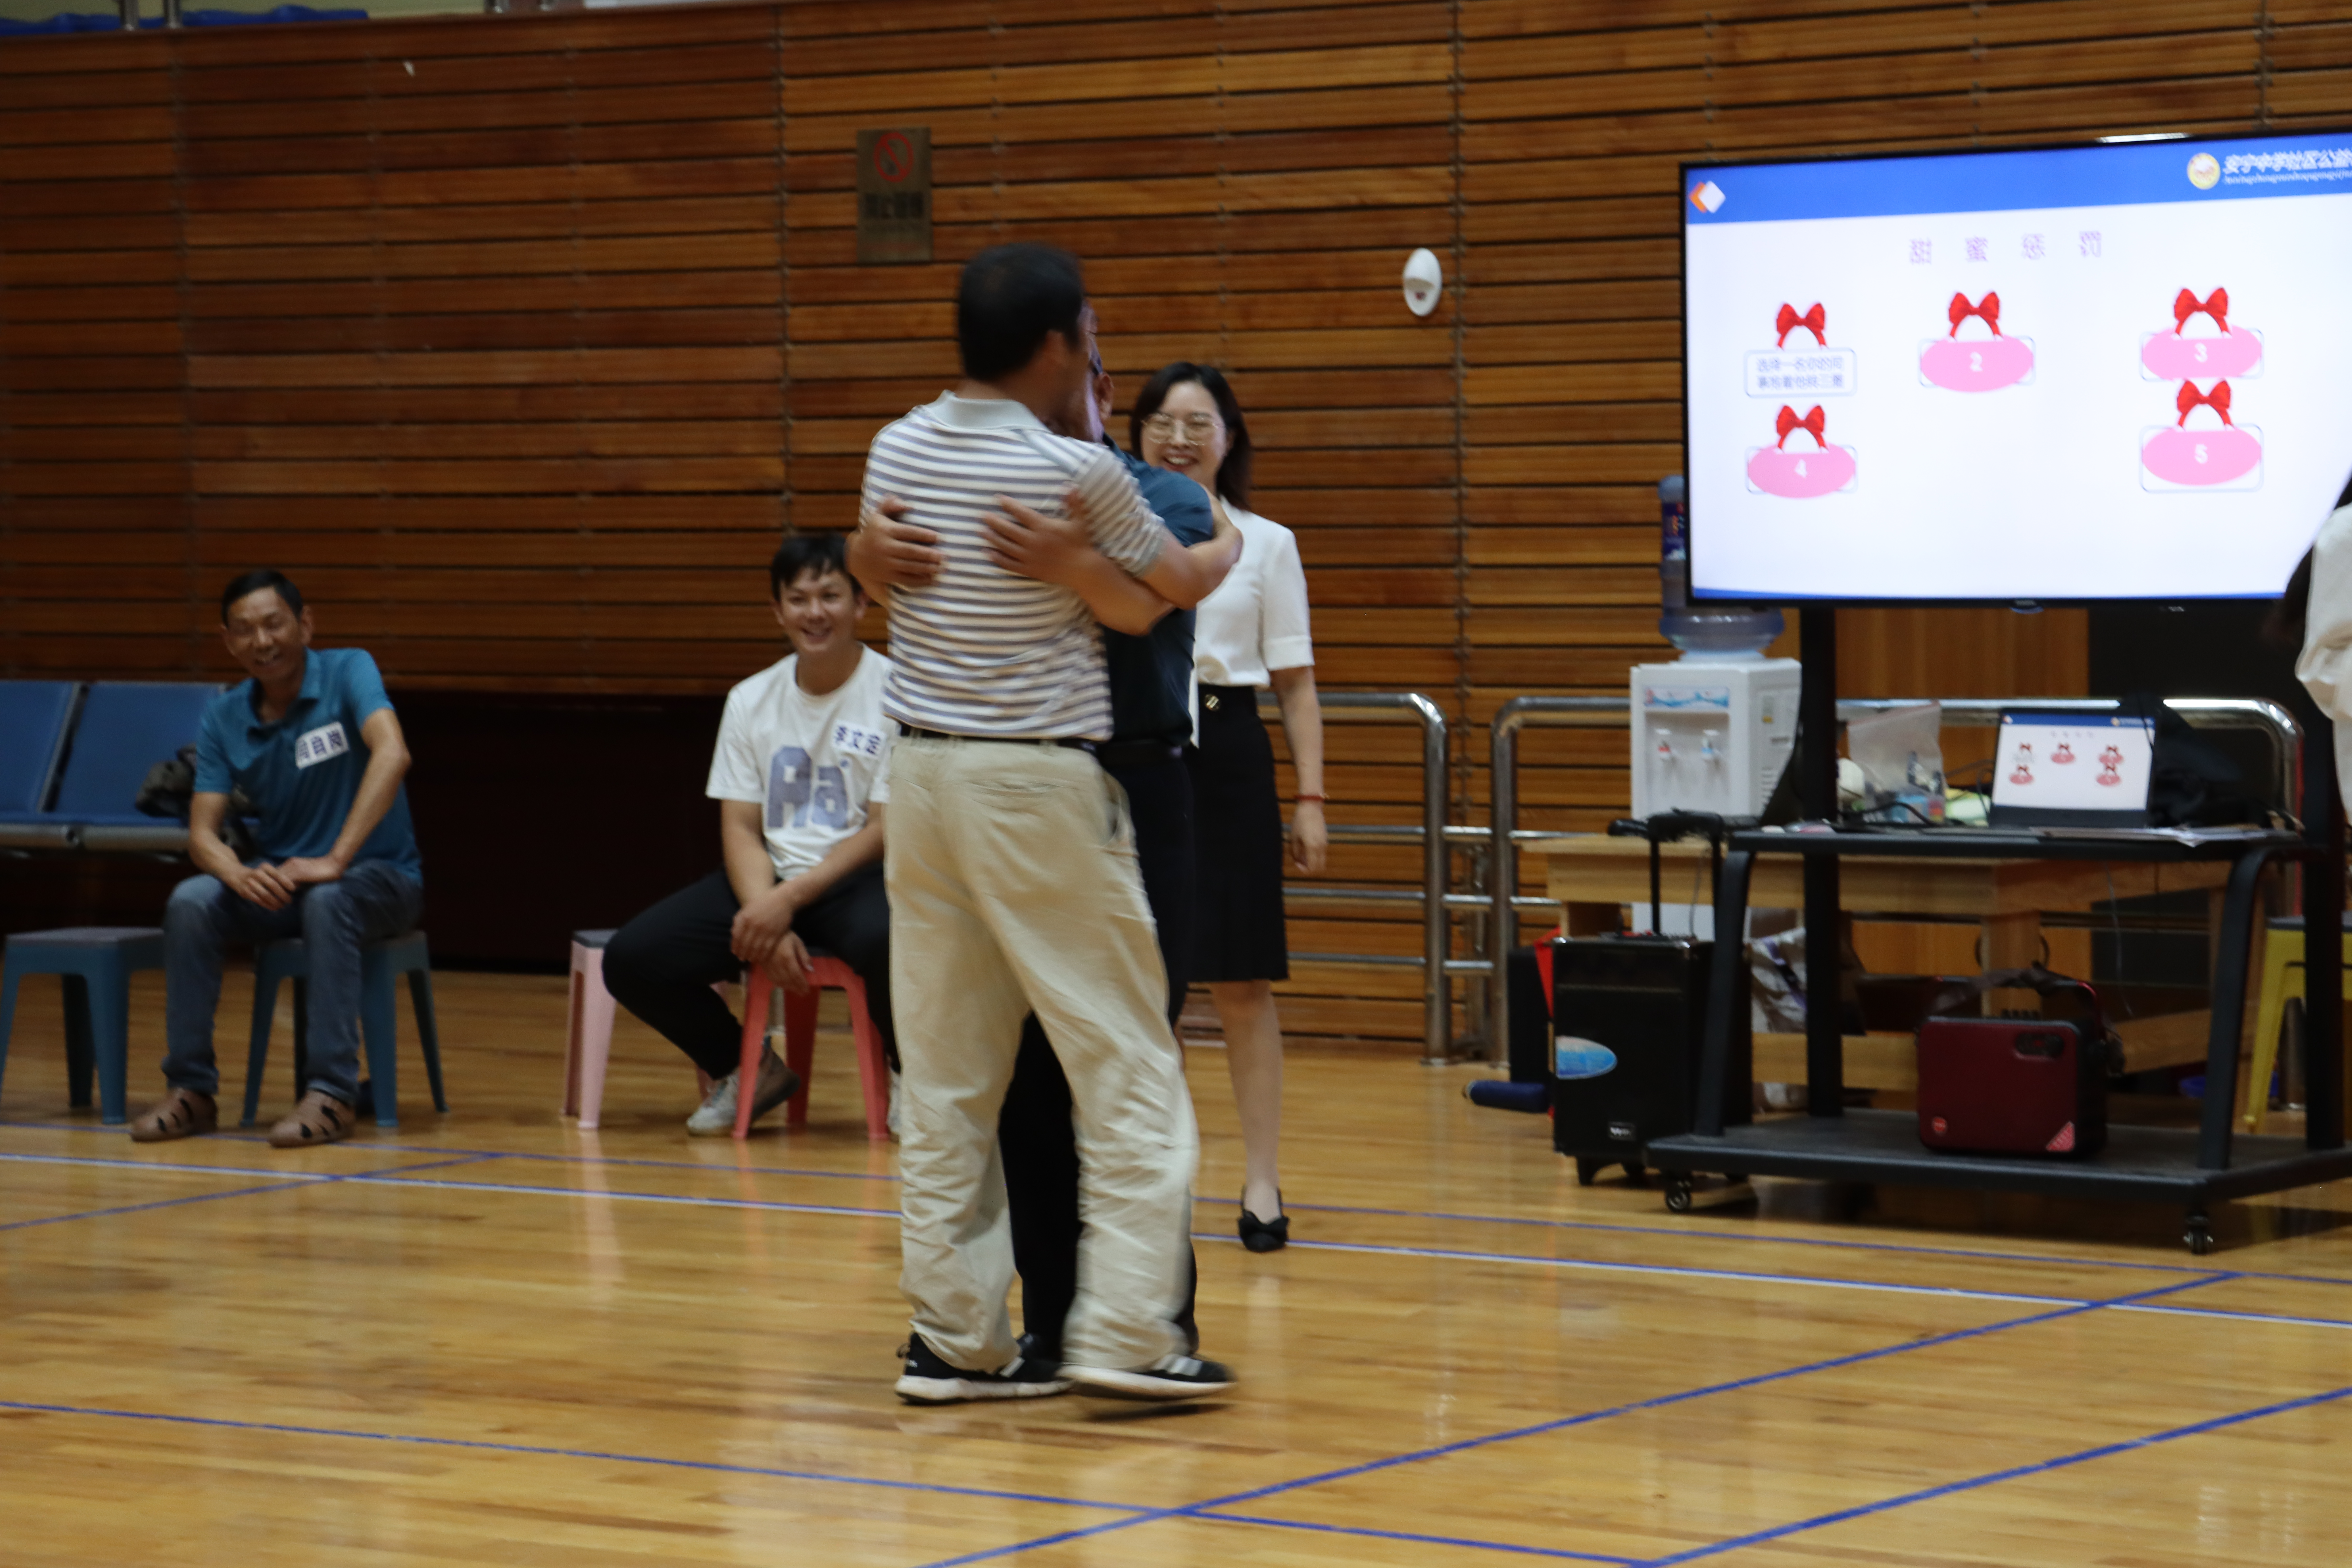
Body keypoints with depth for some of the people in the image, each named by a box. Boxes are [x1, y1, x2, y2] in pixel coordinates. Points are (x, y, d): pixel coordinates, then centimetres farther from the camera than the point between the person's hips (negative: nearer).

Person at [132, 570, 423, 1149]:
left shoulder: (347, 673, -13)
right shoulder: (225, 718, 1)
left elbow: (391, 755, -31)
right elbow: (203, 832, -4)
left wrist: (335, 860, -38)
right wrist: (241, 876, -28)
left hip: (378, 873, -4)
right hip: (278, 879, 4)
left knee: (326, 901, -38)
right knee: (190, 901, -23)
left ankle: (333, 1094, -34)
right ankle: (191, 1089, -16)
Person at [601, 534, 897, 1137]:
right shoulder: (751, 701, 9)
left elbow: (887, 829, -9)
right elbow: (740, 827, 6)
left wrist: (791, 900, -18)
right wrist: (764, 919, -14)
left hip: (860, 878, -5)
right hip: (769, 881, 5)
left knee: (886, 939, -41)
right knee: (631, 959, -16)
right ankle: (747, 1070, 12)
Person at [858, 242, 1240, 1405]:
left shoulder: (898, 453, 5)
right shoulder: (1075, 473, -12)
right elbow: (1174, 585, 5)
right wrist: (1229, 546, 27)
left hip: (923, 771, 6)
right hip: (1038, 784, -6)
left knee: (946, 1074, 8)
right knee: (1124, 1058, 0)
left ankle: (954, 1337, 9)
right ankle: (1125, 1329, -5)